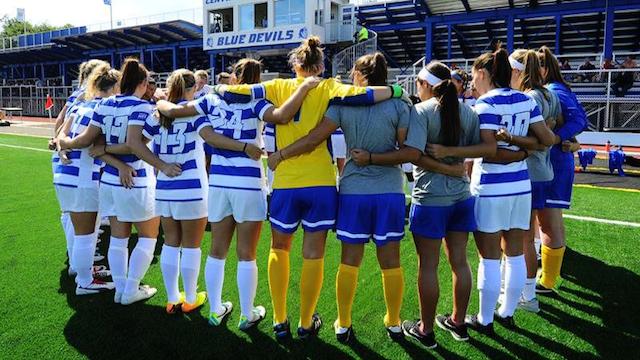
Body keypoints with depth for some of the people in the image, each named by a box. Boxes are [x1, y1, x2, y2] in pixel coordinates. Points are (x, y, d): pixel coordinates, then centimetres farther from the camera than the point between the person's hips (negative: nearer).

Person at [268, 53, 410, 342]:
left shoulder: (342, 104, -2)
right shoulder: (397, 105, -3)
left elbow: (313, 140, -6)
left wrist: (279, 155, 5)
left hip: (354, 191, 0)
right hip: (390, 191, 0)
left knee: (349, 261, 10)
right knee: (390, 261, 11)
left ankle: (343, 325, 22)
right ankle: (394, 323, 26)